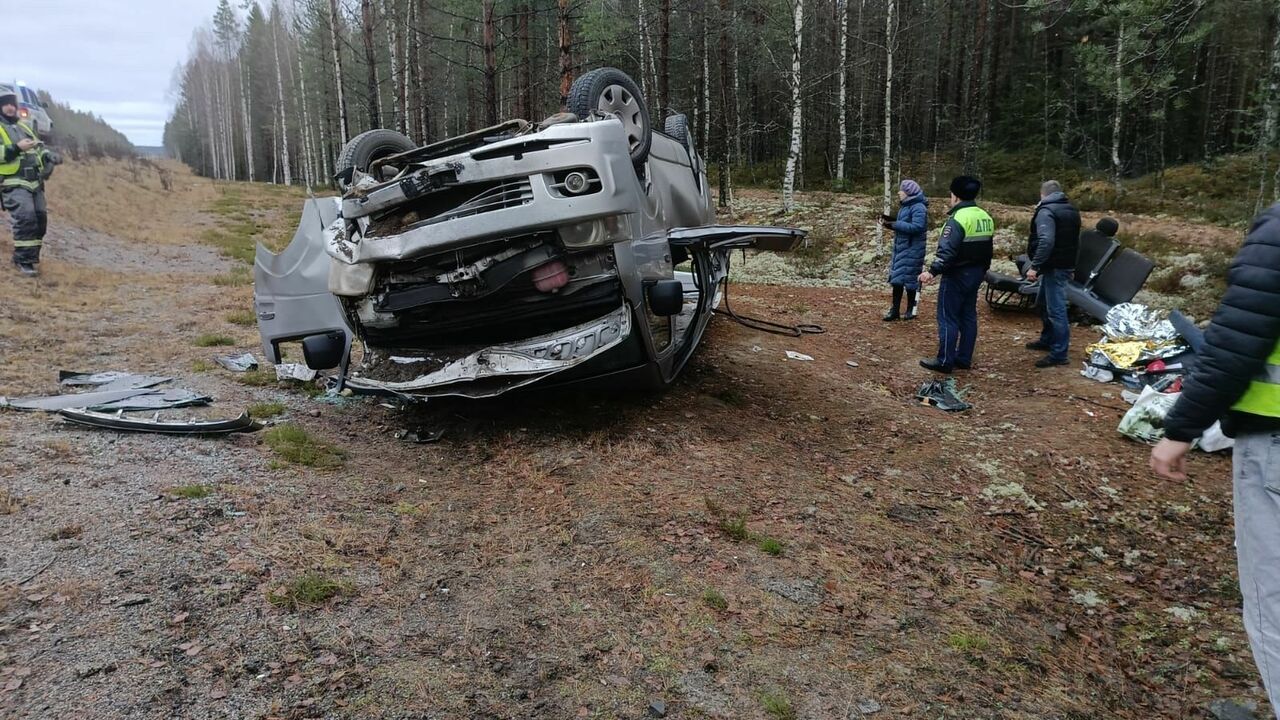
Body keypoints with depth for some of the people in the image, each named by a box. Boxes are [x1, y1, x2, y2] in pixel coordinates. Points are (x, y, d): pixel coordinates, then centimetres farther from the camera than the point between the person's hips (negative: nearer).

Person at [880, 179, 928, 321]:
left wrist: (894, 224, -23)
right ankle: (895, 310, 12)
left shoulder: (918, 208, -14)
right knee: (896, 278, 7)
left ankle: (911, 310, 13)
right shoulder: (905, 206, 14)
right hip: (900, 247, 9)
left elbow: (917, 227, -24)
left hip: (912, 249, -8)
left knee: (909, 278, 0)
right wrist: (889, 224, 0)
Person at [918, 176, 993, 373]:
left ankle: (945, 361, 1)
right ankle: (964, 359, 19)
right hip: (975, 274, 9)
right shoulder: (985, 217, 10)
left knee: (948, 318, -3)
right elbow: (988, 249, 18)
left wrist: (933, 271, -30)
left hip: (957, 275, -9)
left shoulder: (958, 219, -18)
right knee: (968, 316, 13)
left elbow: (947, 251, -28)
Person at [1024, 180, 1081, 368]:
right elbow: (1075, 239, 24)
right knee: (1043, 303, 24)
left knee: (1056, 309, -8)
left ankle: (1059, 354, -7)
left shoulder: (1046, 211, -14)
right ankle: (1047, 340, 36)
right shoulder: (1071, 210, 16)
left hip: (1055, 267, -10)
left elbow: (1046, 241, -28)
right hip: (1068, 265, 10)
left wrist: (1035, 266, -28)